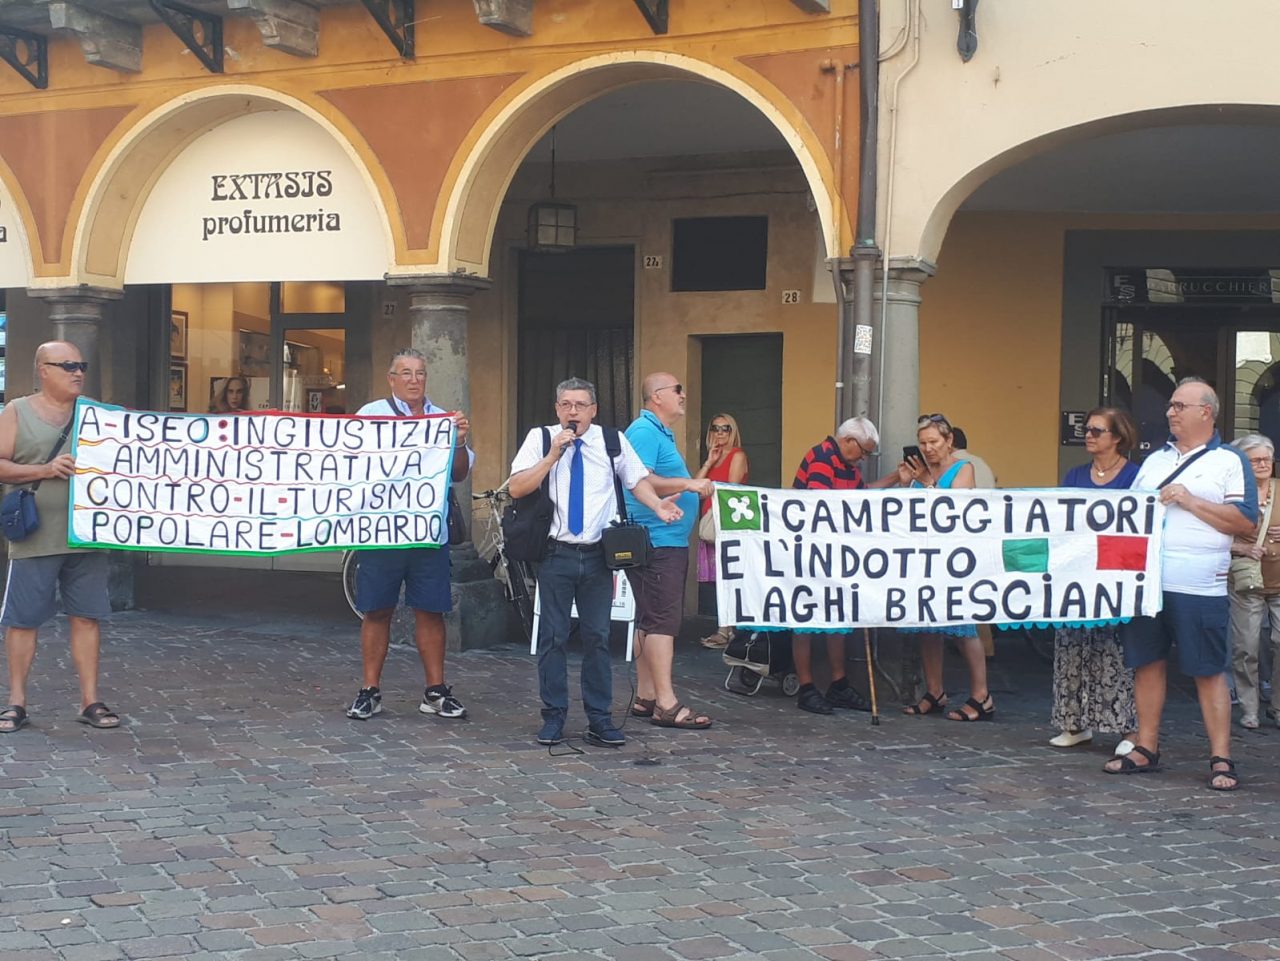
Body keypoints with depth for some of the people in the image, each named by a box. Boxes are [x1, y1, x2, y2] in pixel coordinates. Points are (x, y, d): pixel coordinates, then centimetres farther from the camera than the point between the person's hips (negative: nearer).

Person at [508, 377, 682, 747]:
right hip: (556, 553, -1)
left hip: (598, 554, 1)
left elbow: (637, 480, 12)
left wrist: (658, 505, -7)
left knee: (597, 637, 5)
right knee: (553, 637, 3)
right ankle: (554, 717, 12)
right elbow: (516, 488, -7)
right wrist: (553, 455, -15)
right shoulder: (540, 438, 1)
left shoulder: (613, 441, 6)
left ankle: (599, 720, 11)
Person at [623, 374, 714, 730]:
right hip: (656, 542, -11)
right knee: (662, 621, -12)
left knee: (651, 621, 12)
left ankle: (645, 697, 17)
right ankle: (666, 705, -13)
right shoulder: (644, 432, -13)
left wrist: (693, 486, 18)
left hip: (670, 542, 11)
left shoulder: (661, 433, 20)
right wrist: (688, 484, -26)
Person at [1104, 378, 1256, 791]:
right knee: (1147, 664, 7)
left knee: (1209, 672, -3)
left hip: (1199, 588, -5)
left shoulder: (1229, 461, 2)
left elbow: (1246, 523, -7)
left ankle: (1221, 759, 1)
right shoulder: (1155, 460, 18)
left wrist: (1190, 501, -13)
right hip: (1146, 582, 5)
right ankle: (1145, 749, 16)